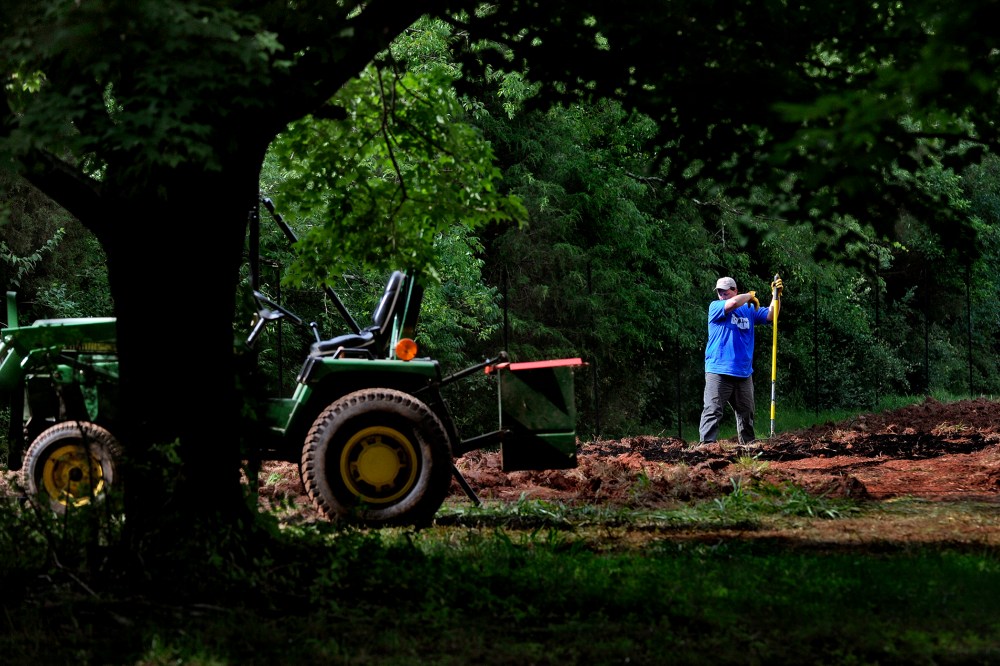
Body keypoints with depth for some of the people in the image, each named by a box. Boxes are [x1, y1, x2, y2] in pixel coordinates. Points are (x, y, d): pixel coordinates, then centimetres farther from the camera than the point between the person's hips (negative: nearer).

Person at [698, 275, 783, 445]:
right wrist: (750, 296, -1)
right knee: (712, 411, -13)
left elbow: (771, 315, 13)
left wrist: (776, 295, 0)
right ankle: (706, 444, -18)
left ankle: (749, 443, 27)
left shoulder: (749, 310, 16)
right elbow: (733, 303, -18)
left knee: (746, 412, 15)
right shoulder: (715, 307, -1)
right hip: (718, 372, -5)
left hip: (744, 372, 5)